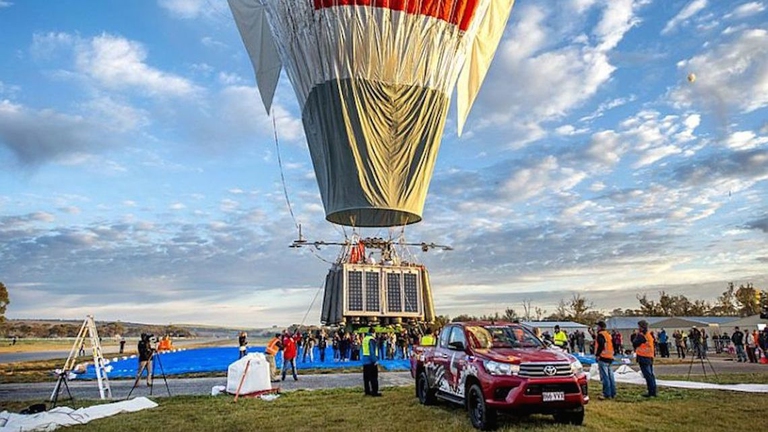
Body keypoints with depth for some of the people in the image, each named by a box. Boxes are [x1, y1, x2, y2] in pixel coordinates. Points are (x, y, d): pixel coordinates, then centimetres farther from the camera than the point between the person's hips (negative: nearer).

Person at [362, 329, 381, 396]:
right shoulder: (371, 339, -14)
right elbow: (372, 351, -18)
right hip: (371, 361, -9)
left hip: (365, 361, 9)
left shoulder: (364, 339, 13)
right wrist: (375, 360, -18)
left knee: (366, 377, 11)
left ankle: (367, 391, 16)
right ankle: (374, 392, -3)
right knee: (373, 377, -3)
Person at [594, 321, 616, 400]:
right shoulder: (608, 334, 16)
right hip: (610, 357, 9)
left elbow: (600, 345, -21)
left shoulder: (600, 334, -12)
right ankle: (613, 393, 18)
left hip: (603, 358, -9)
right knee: (610, 376, 13)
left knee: (604, 377, -8)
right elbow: (613, 345, 21)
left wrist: (597, 354, -13)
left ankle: (607, 394, -8)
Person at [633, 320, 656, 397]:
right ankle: (653, 392, 17)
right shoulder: (649, 335, 13)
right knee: (651, 374, 13)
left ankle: (651, 392, -6)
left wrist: (636, 335, -1)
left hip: (643, 357, -9)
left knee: (647, 375, -7)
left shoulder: (641, 335, -16)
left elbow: (635, 344, -13)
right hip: (650, 357, 9)